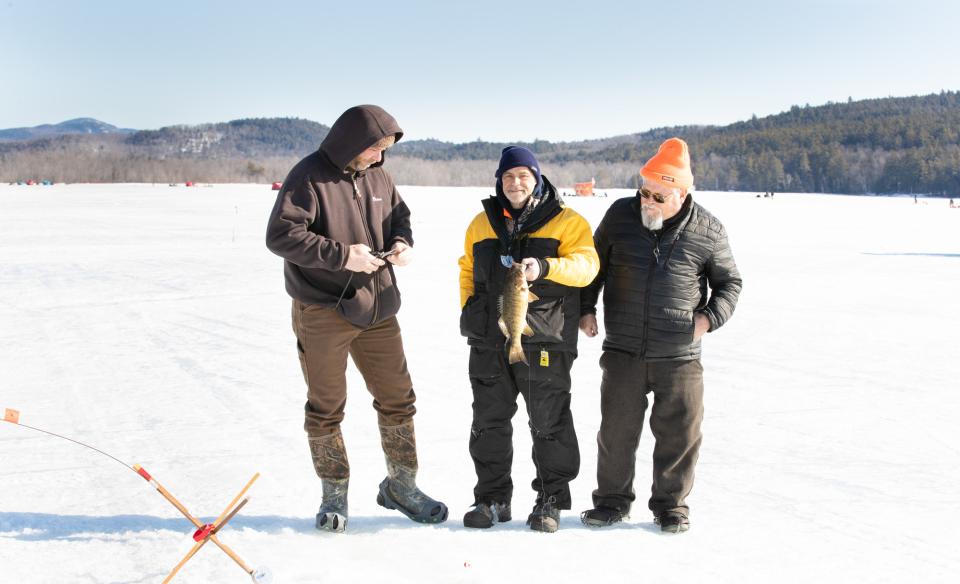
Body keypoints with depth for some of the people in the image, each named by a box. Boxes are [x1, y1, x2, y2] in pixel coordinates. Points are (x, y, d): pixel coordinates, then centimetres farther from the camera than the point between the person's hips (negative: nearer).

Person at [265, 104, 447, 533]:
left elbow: (399, 216, 20)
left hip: (377, 308, 6)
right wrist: (341, 255, -24)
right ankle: (334, 496, 22)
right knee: (326, 407, 5)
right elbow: (281, 235, -20)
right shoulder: (309, 177, -13)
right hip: (322, 312, -6)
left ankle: (400, 485, 26)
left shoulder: (378, 176, 7)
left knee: (397, 397, 11)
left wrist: (402, 243, -4)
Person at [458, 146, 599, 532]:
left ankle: (551, 500, 17)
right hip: (489, 341, 4)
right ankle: (493, 498, 23)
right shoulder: (482, 223, 14)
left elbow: (586, 264, -14)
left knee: (549, 424, 3)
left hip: (543, 342, -4)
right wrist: (469, 314, 10)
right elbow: (467, 271, 24)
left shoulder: (566, 221, 0)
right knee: (489, 422, 10)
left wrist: (544, 267, -31)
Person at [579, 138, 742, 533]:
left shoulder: (707, 231, -4)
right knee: (616, 429, 7)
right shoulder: (620, 215, 0)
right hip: (622, 352, 1)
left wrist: (709, 318, -6)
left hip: (679, 356, -1)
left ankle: (671, 504, 23)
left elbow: (729, 282, 9)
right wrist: (585, 308, 8)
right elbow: (594, 263, 14)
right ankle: (612, 500, 24)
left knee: (679, 432, 6)